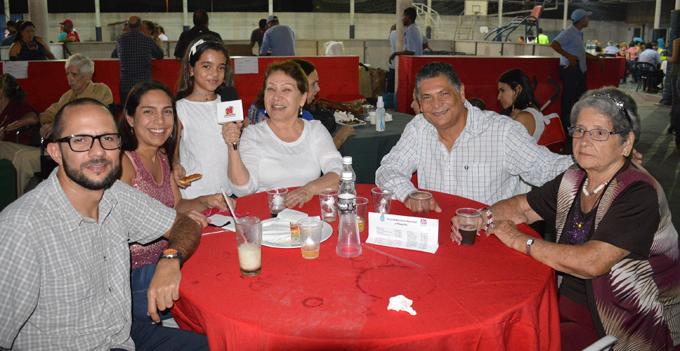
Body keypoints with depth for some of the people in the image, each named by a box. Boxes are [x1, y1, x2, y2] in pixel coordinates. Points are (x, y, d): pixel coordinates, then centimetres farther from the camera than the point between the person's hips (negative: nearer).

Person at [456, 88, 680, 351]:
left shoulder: (639, 194, -21)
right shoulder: (574, 180, 2)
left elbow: (592, 263, -30)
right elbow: (523, 206, 14)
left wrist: (519, 241, -20)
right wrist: (481, 218, -6)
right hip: (573, 300, 6)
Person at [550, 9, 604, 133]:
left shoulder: (579, 34, 20)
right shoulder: (569, 32, -10)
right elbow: (554, 44, -24)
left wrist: (597, 58, 25)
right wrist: (569, 57, -29)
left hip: (579, 70, 10)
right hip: (570, 69, -10)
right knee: (568, 99, -5)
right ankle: (565, 125, 3)